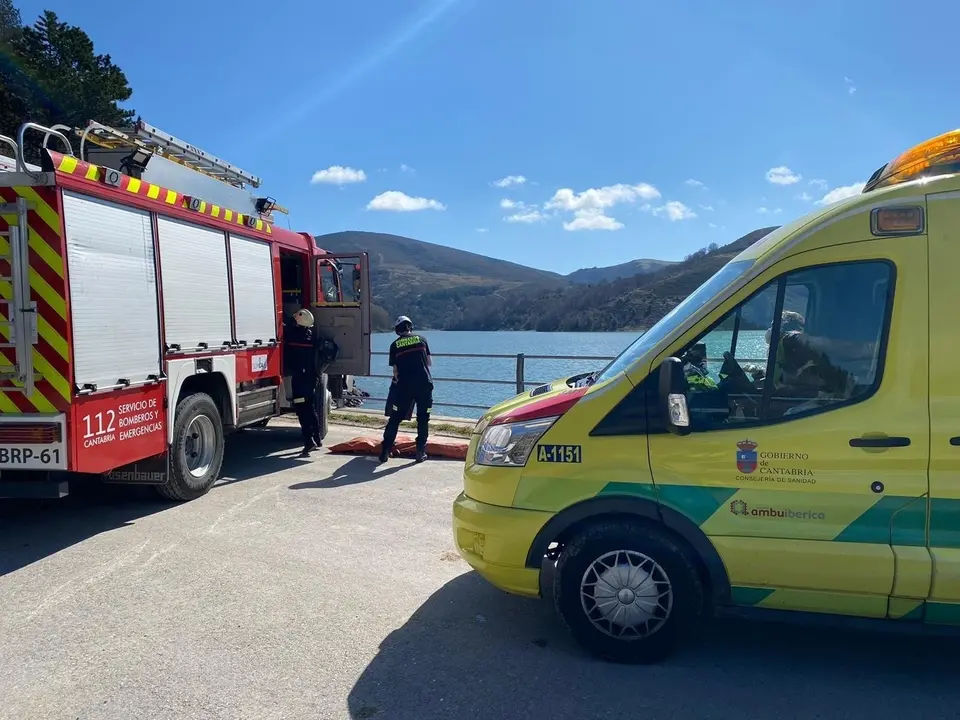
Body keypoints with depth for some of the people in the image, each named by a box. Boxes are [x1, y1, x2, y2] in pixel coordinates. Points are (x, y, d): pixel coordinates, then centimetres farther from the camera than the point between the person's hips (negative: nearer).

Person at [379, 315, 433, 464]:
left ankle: (385, 450, 7)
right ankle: (421, 452, 10)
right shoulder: (422, 339, 7)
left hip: (404, 385, 0)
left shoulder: (395, 345, 6)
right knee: (423, 418, 10)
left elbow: (395, 370, 5)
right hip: (424, 383, 0)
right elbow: (429, 362, 10)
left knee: (395, 418, 7)